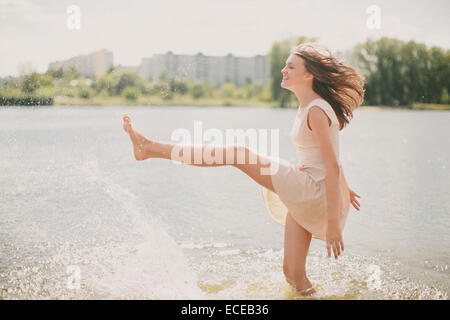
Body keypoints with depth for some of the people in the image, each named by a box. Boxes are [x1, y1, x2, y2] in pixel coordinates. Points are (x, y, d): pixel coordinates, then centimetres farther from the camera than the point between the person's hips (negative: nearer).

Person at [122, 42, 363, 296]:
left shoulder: (316, 111, -16)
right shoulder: (307, 107, 13)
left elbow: (332, 166, -21)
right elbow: (329, 155, 24)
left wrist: (333, 224, -22)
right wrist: (343, 189, 35)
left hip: (315, 191, -9)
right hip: (306, 196, 9)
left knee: (239, 154, -10)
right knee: (293, 274, 9)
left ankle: (150, 148, -2)